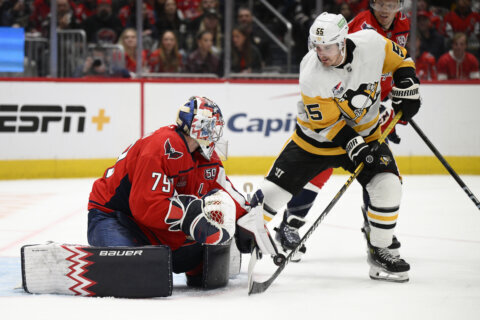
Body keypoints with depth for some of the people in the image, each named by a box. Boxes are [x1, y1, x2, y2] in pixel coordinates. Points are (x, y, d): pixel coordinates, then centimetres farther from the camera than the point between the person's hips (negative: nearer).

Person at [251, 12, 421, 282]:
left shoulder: (371, 43, -20)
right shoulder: (311, 74, -27)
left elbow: (399, 59, 1)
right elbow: (326, 121, -23)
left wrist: (408, 89, -11)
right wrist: (353, 147, -31)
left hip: (365, 134, 2)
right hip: (316, 138, -2)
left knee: (388, 186, -19)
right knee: (273, 190, -5)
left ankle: (379, 252, -2)